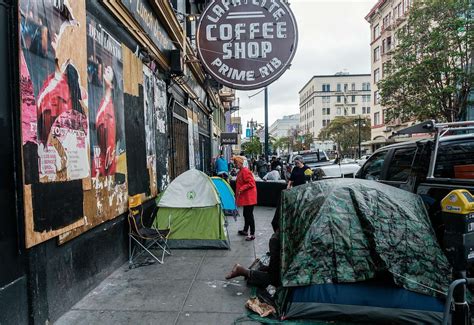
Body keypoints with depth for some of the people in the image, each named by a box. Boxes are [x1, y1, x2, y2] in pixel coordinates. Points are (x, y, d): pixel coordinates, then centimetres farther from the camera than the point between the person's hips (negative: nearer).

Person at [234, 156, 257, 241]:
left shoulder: (245, 171, -17)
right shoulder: (240, 172, 13)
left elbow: (251, 183, -22)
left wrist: (241, 189, -23)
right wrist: (237, 195, 21)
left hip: (249, 197, -10)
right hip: (245, 197, 10)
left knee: (249, 215, -5)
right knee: (246, 214, 19)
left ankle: (252, 234, 2)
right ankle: (245, 231, 33)